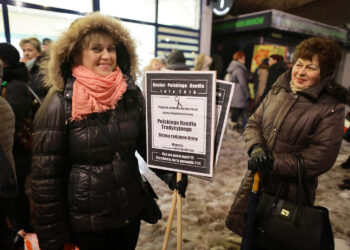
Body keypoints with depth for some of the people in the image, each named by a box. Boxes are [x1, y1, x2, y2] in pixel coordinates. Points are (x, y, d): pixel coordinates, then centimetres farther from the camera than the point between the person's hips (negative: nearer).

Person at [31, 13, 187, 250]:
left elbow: (149, 143, 3)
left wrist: (172, 174, -11)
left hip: (130, 210, 4)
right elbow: (46, 175, -11)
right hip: (84, 220, -3)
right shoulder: (59, 103, -14)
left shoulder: (132, 94, -4)